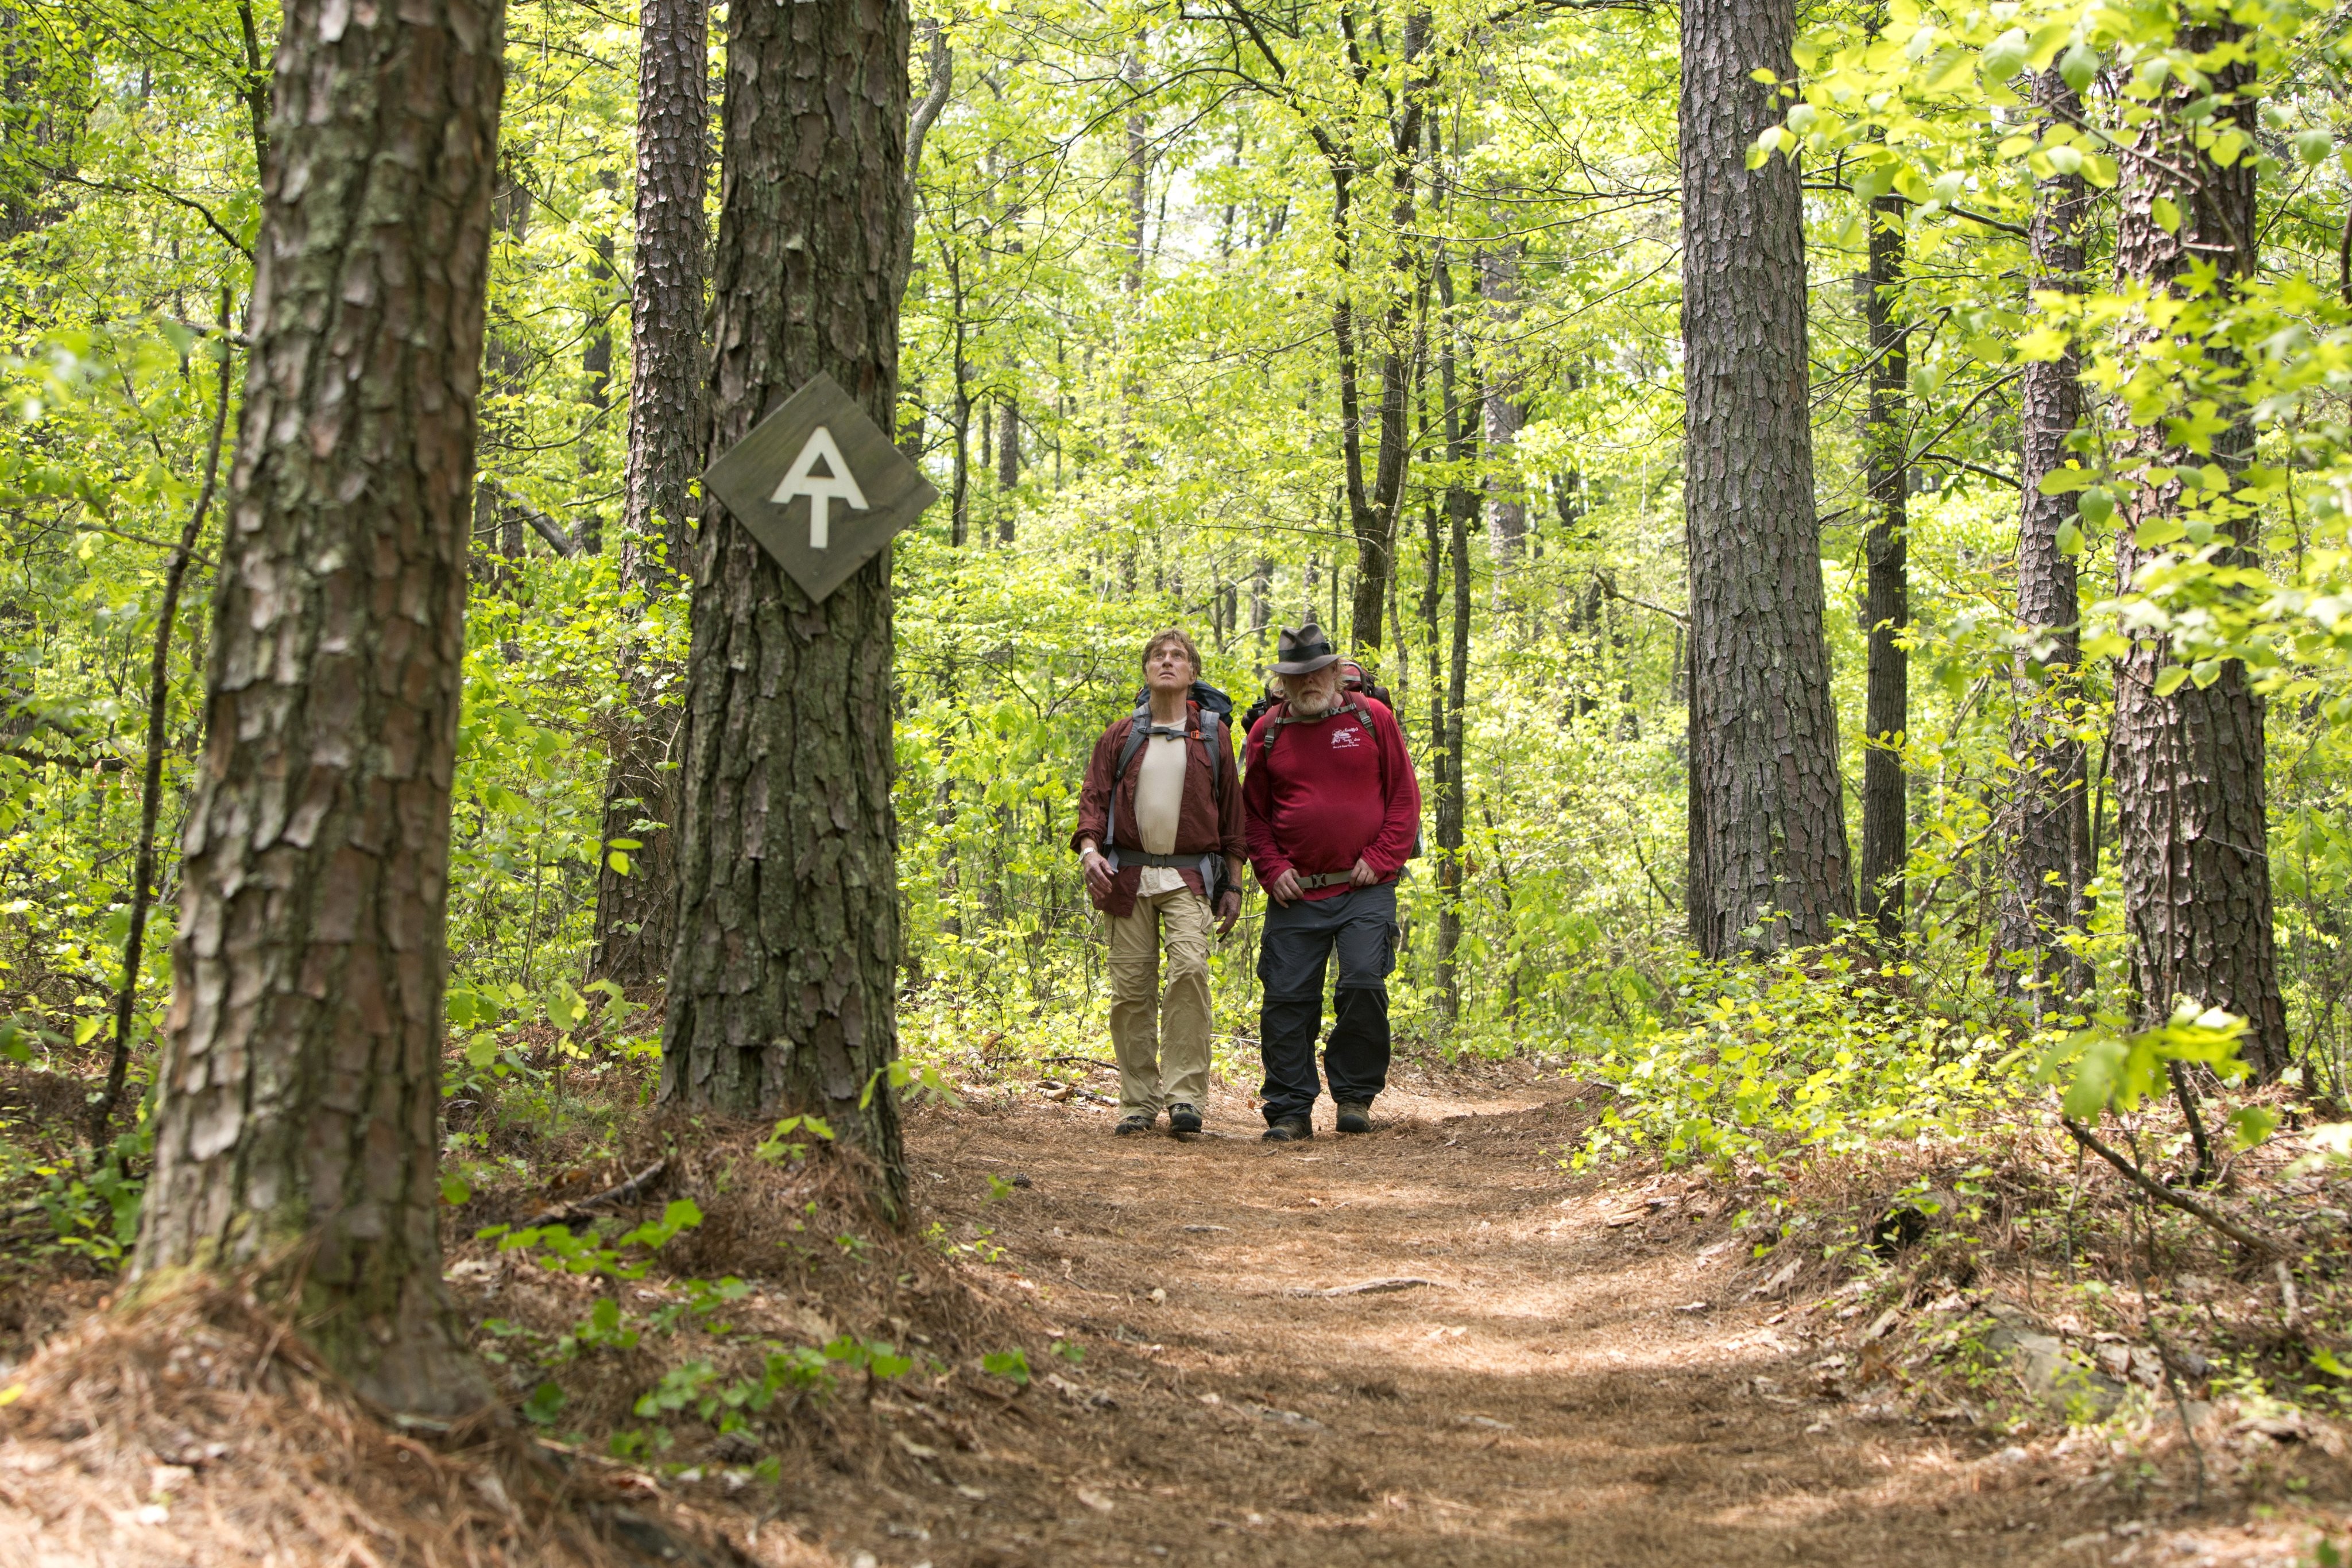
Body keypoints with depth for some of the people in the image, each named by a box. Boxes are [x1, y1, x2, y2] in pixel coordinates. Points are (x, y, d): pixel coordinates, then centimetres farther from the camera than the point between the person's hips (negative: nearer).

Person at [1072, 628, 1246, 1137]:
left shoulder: (1213, 733, 10)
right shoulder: (1121, 737, 13)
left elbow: (1231, 811, 12)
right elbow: (1094, 797, 10)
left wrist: (1233, 884, 8)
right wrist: (1089, 849, -10)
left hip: (1189, 877, -2)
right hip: (1128, 877, 2)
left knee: (1189, 968, -22)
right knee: (1131, 989, 0)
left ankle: (1184, 1095, -19)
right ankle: (1139, 1103, 8)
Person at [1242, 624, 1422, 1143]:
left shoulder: (1373, 719, 5)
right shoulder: (1267, 734, 10)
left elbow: (1404, 796, 5)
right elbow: (1253, 813, 15)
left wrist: (1381, 858, -5)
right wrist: (1272, 869, 1)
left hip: (1365, 889, -2)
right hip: (1297, 893, 2)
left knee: (1364, 984, -14)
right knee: (1287, 997, -2)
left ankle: (1355, 1096, 5)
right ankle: (1290, 1110, 7)